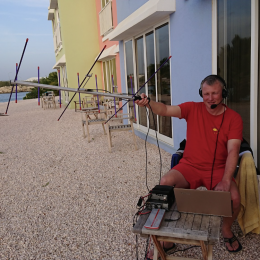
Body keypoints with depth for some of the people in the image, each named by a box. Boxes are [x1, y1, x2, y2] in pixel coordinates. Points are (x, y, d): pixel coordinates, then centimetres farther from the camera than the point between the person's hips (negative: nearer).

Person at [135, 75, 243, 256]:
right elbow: (166, 110, -16)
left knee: (234, 198, -25)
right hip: (189, 166, 1)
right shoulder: (193, 108, -1)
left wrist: (225, 181, -25)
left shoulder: (234, 118, -5)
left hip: (218, 169, 0)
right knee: (165, 183, -24)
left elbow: (233, 151, -13)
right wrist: (148, 103, -38)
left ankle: (227, 230, 14)